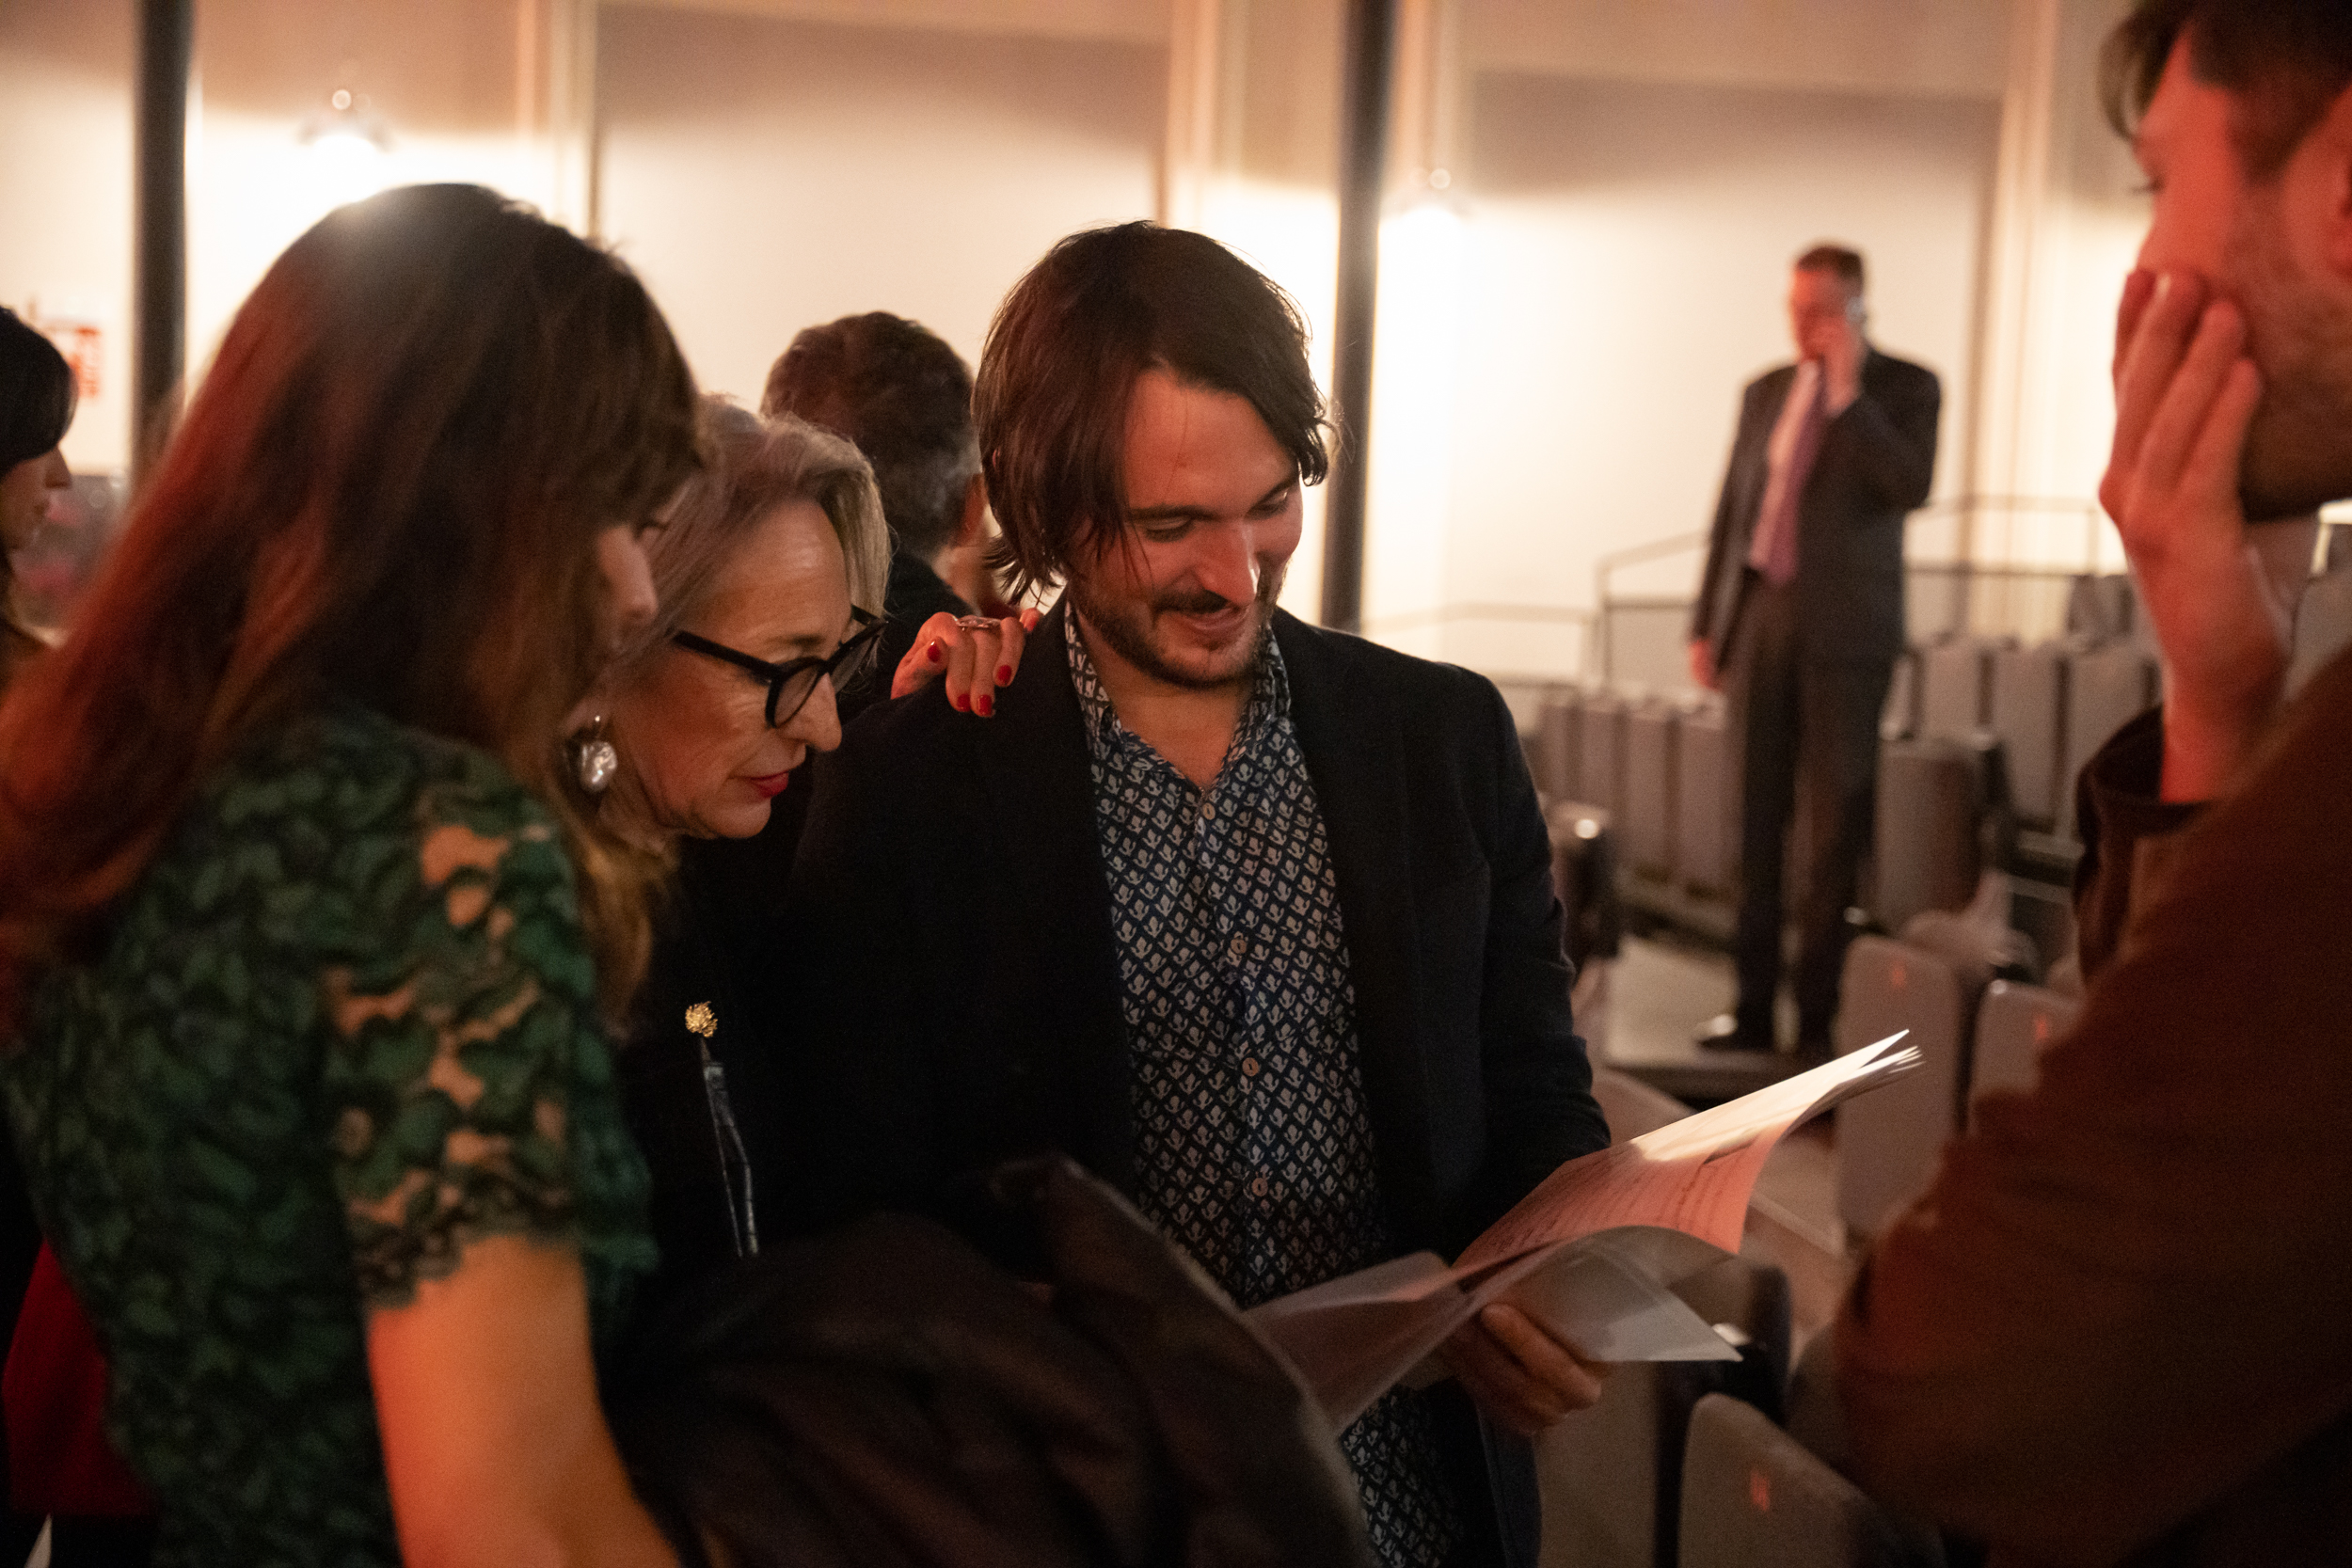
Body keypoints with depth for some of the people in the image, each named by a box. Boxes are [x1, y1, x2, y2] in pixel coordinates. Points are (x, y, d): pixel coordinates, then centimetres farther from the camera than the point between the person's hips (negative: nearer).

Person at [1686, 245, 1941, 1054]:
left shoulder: (1905, 387, 2)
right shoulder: (1765, 392, 15)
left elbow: (1910, 487, -15)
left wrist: (1847, 394, -14)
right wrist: (1705, 624, 13)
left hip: (1845, 630, -4)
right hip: (1759, 620, 5)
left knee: (1834, 827, -3)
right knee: (1756, 819, 5)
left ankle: (1820, 1012, 1)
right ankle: (1753, 1008, 10)